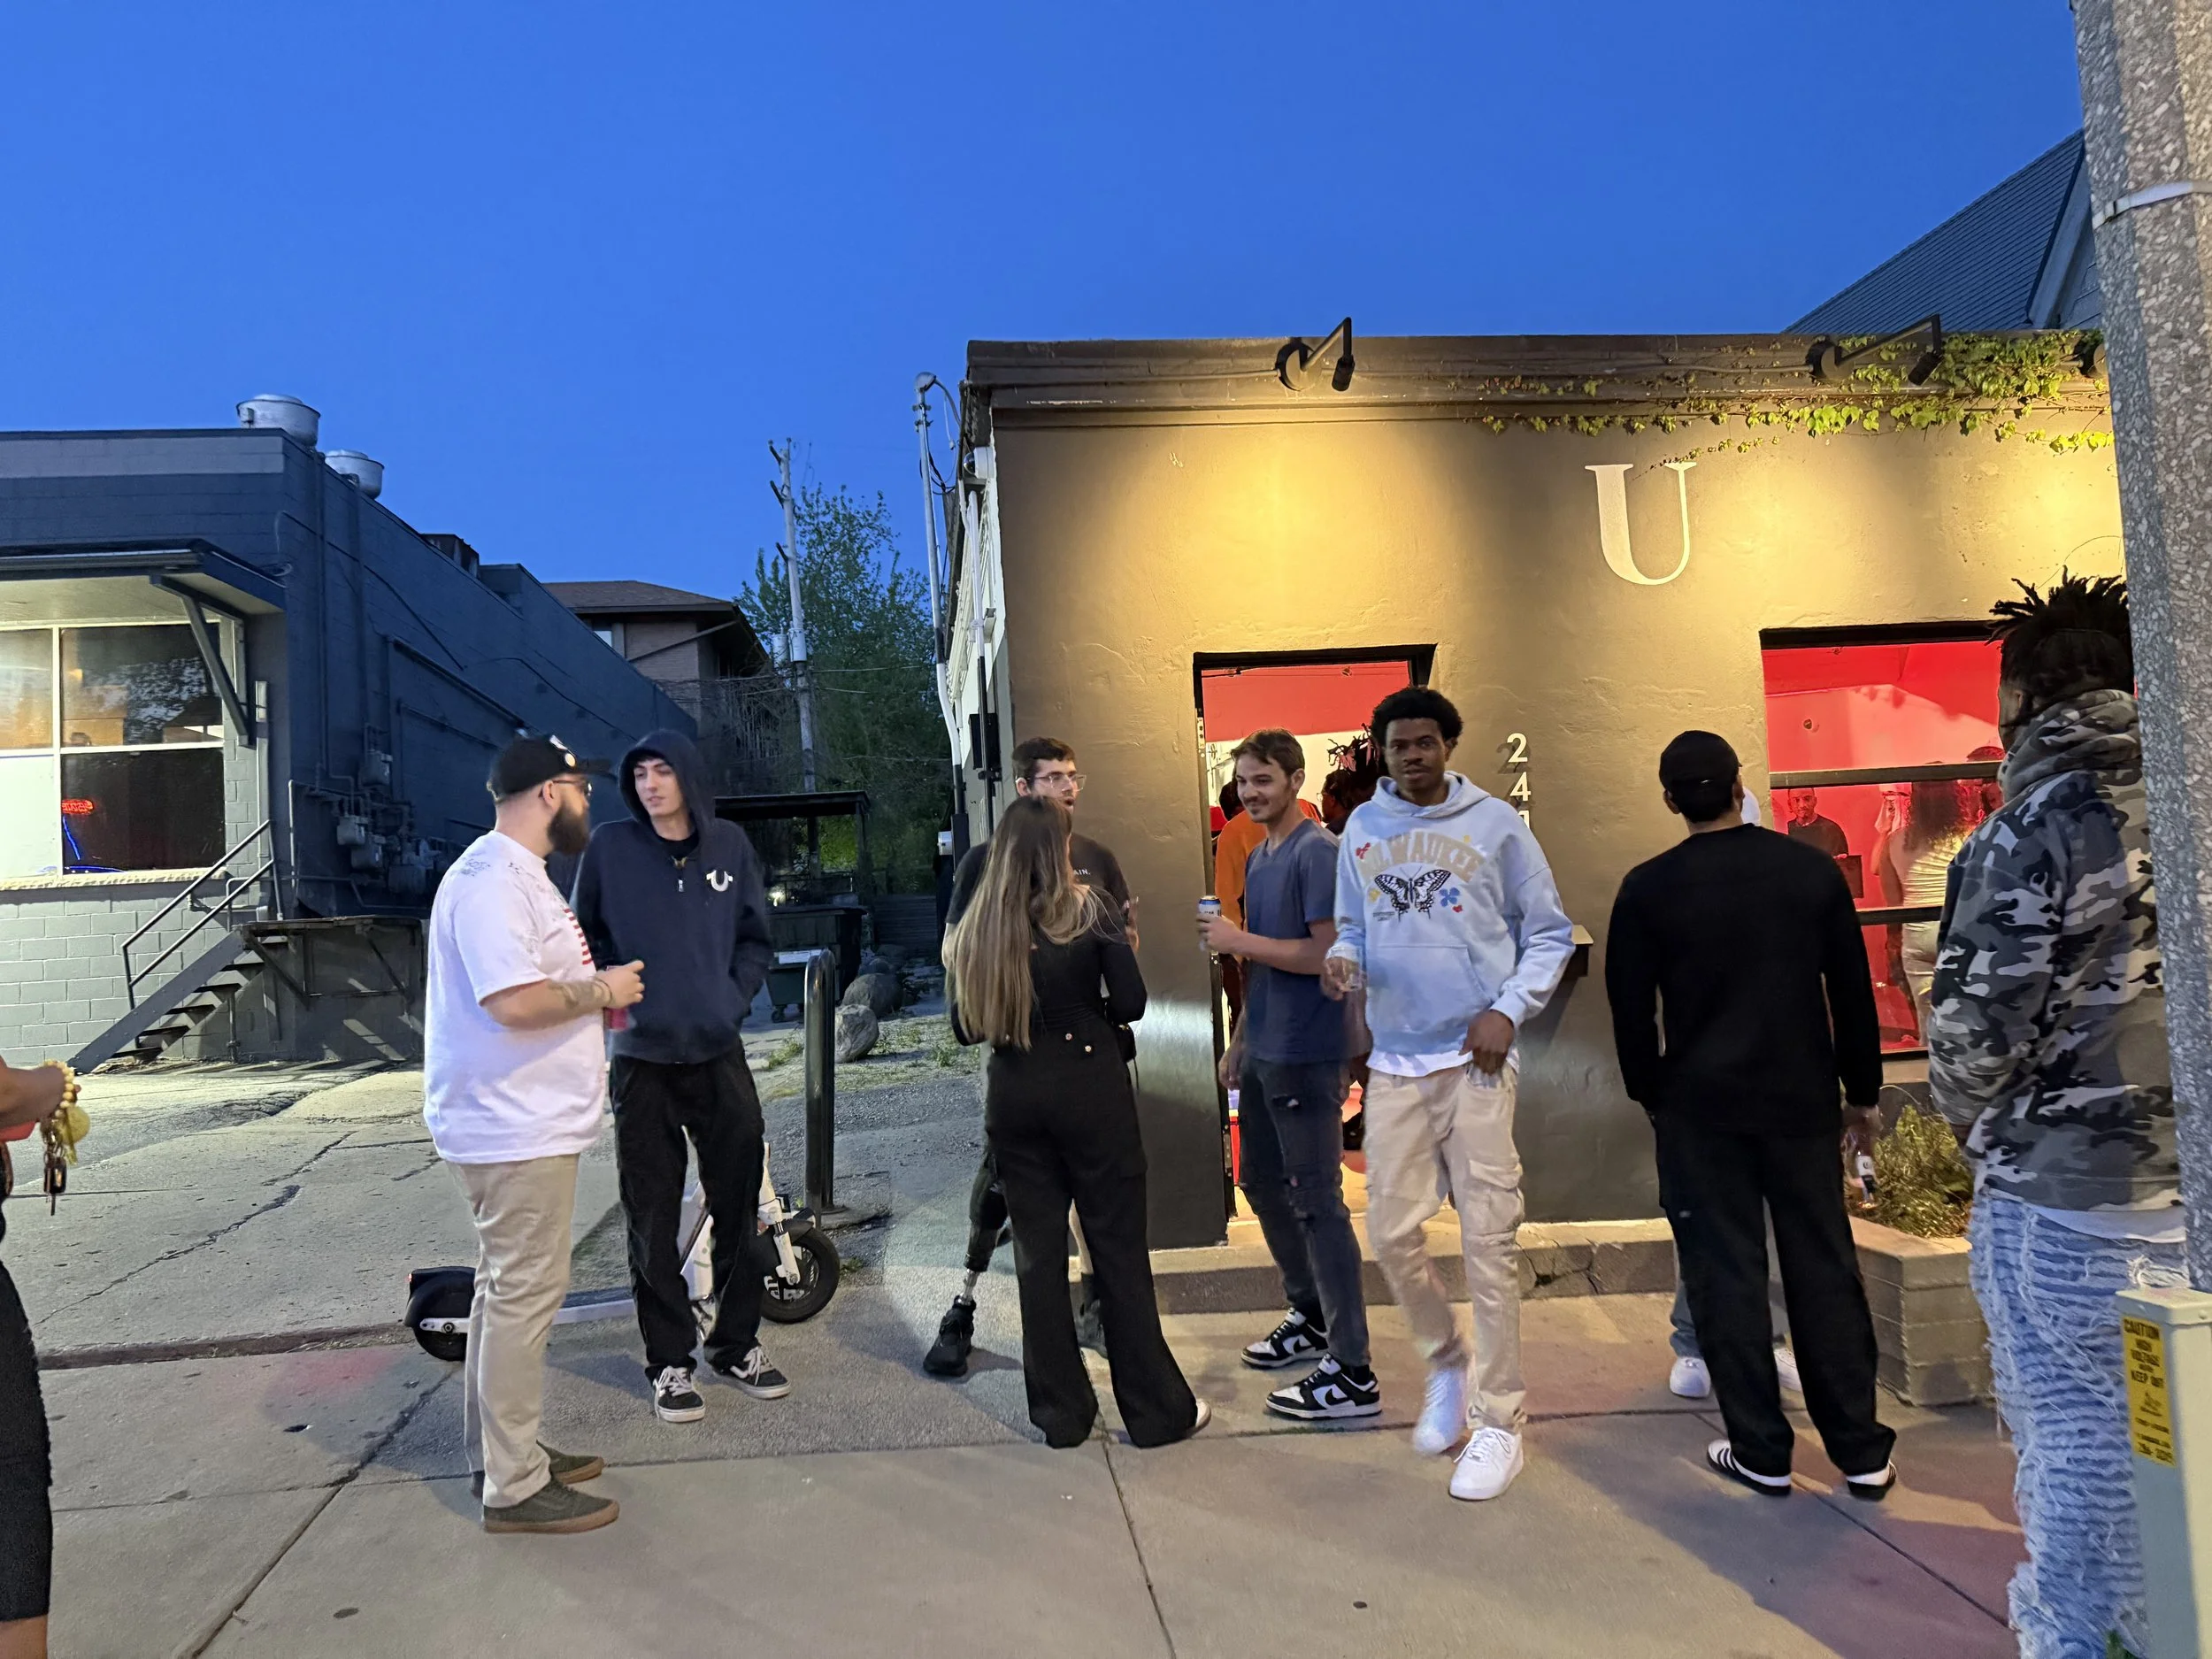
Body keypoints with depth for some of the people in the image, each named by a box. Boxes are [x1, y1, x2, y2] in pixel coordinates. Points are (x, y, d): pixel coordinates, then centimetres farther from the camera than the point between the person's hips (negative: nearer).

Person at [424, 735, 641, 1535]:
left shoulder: (514, 872, 15)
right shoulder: (492, 881, -20)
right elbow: (513, 1000, -30)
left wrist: (594, 996, 11)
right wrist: (602, 991, -16)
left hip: (524, 1124, 11)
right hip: (515, 1131, -11)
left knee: (508, 1290, 19)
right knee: (522, 1296, -3)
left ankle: (507, 1451, 32)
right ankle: (515, 1488, 8)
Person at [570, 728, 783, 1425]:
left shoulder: (729, 845, 2)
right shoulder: (609, 847, -4)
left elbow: (757, 940, 9)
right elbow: (584, 940, 5)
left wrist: (734, 998, -2)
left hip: (720, 1053, 2)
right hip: (643, 1060, -2)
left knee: (738, 1205, 9)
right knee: (653, 1218, 4)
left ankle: (738, 1342, 26)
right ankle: (669, 1360, 19)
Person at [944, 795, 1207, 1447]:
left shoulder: (977, 925, 1)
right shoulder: (1088, 908, -7)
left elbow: (966, 1027, 6)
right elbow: (1131, 1003, -9)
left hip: (1013, 1095, 3)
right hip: (1089, 1087, -3)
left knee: (1038, 1252, 11)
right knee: (1119, 1248, 6)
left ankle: (1060, 1411, 20)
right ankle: (1156, 1410, 15)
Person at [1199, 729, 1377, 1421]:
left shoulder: (1318, 853, -13)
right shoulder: (1258, 857, 14)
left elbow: (1325, 954, -21)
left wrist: (1238, 940, -17)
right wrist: (1238, 1043, 18)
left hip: (1305, 1057, -9)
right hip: (1262, 1052, 9)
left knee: (1316, 1201, -5)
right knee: (1260, 1183, 18)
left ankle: (1351, 1373, 4)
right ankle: (1311, 1317, 36)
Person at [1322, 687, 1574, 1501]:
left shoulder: (1495, 823, 0)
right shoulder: (1362, 829, 9)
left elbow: (1549, 933, 4)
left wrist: (1508, 1010, -9)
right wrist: (1345, 961, -7)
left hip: (1476, 1059, -3)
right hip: (1395, 1062, 3)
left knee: (1488, 1239, -2)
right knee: (1392, 1231, 4)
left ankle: (1498, 1419, 12)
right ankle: (1445, 1361, 31)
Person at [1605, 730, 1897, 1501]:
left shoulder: (1649, 888, -7)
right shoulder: (1813, 869, 0)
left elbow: (1631, 1007, -3)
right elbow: (1853, 990, 6)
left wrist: (1652, 1093, 11)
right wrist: (1862, 1089, 16)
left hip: (1702, 1105, -2)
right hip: (1802, 1098, 3)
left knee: (1726, 1272, 5)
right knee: (1825, 1267, 10)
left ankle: (1761, 1451, 12)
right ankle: (1861, 1451, 17)